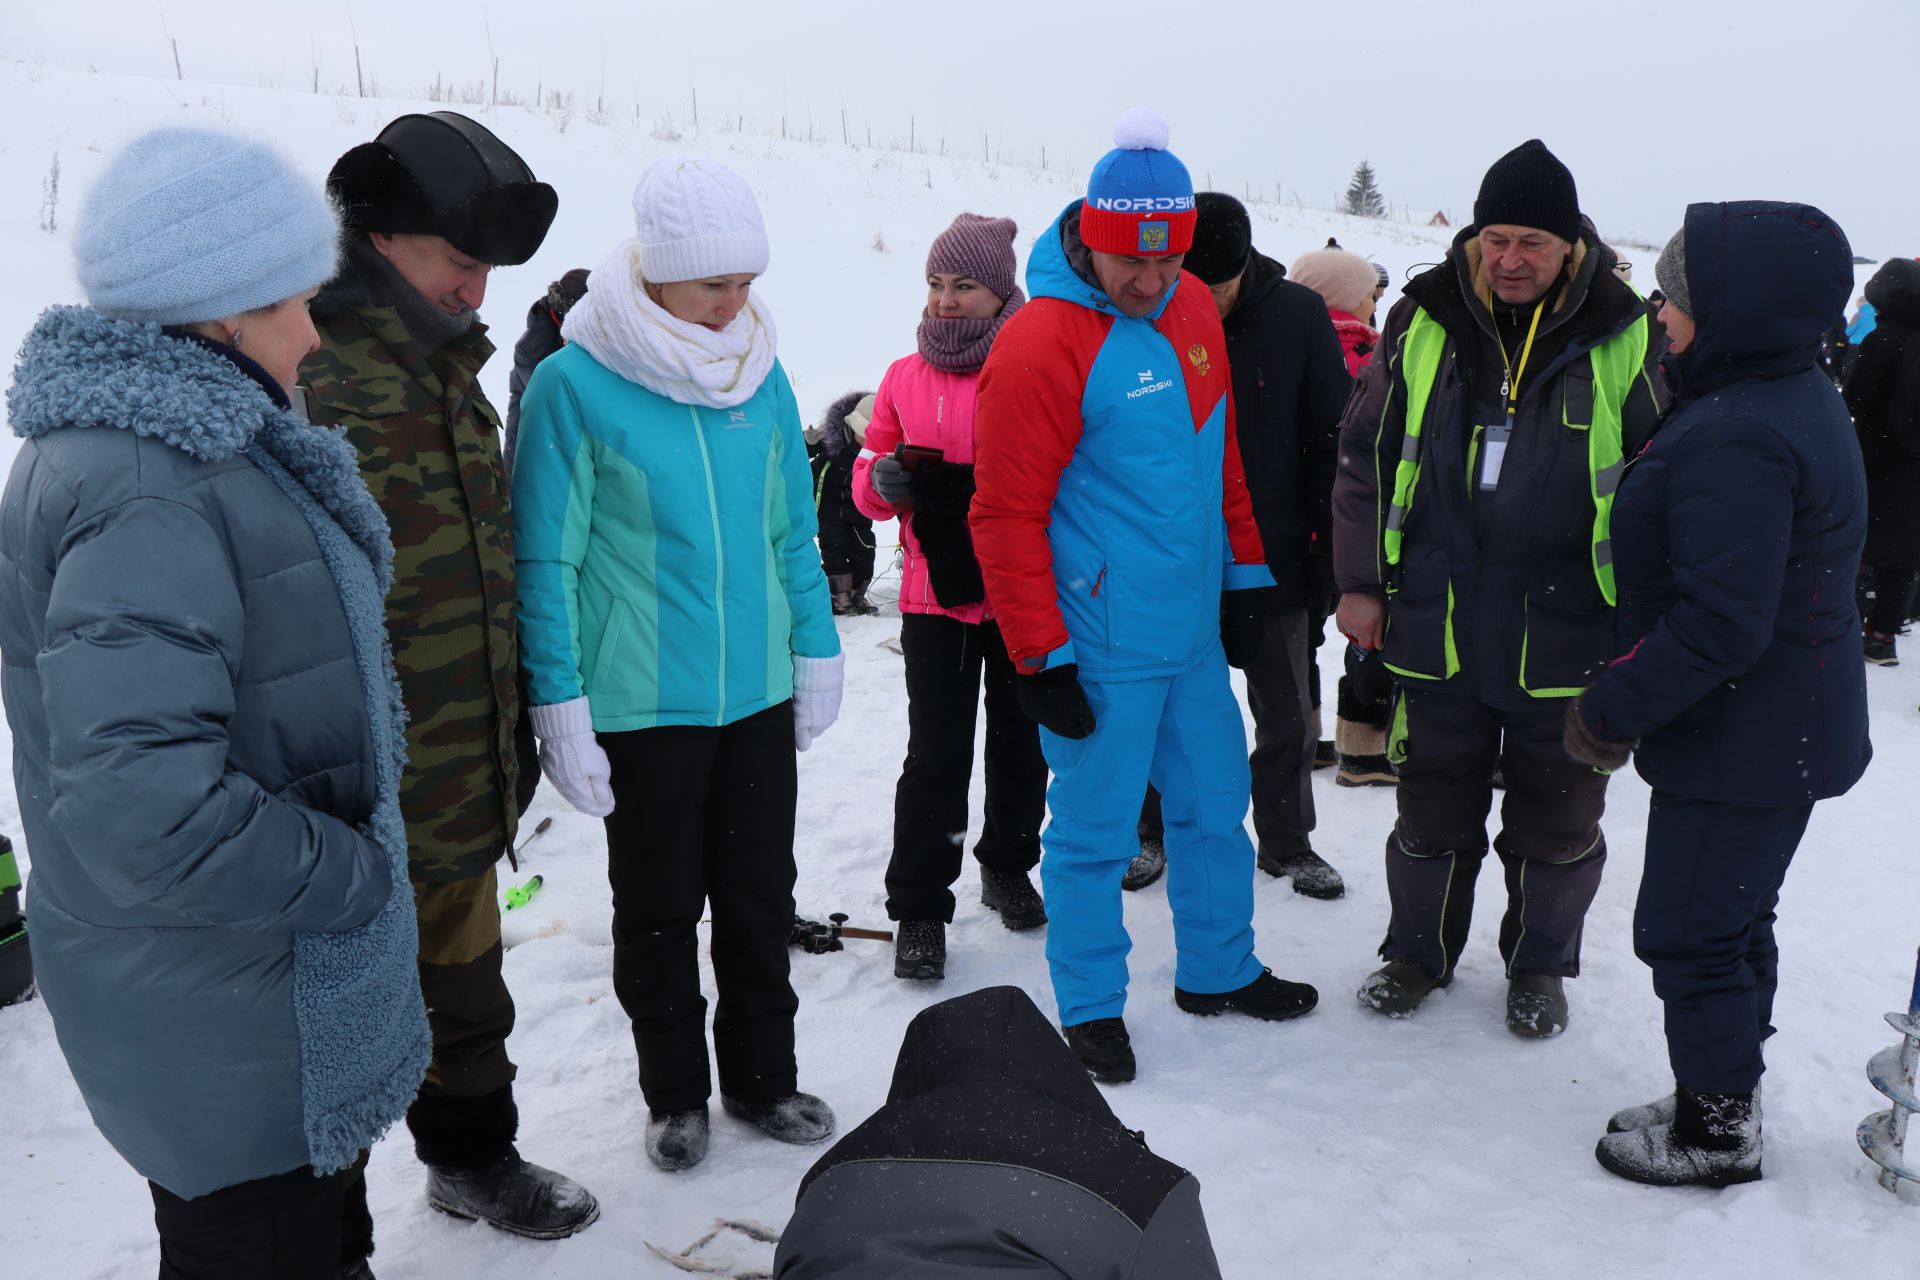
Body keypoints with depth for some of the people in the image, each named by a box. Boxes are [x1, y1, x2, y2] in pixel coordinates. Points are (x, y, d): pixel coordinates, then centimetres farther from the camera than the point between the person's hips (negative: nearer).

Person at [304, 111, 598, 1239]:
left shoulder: (452, 374, 12)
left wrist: (510, 739, 21)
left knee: (464, 995, 24)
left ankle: (477, 1159, 45)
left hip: (463, 793, 8)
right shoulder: (306, 381, -18)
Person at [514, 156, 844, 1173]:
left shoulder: (763, 377, 3)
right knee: (659, 910, 12)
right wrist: (561, 710, -11)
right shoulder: (575, 385, -12)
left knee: (761, 898, 16)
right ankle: (674, 1092, 32)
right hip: (642, 706, -4)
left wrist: (817, 654, 10)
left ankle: (761, 1077, 35)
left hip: (760, 693, 4)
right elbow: (547, 562, -10)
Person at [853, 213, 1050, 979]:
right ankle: (918, 907, 11)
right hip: (936, 594, 1)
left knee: (1020, 742, 14)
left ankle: (1008, 868, 36)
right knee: (936, 754, -1)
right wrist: (884, 480, -12)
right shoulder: (905, 379, 6)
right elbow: (872, 479, 11)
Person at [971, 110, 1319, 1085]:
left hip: (1193, 630, 7)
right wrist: (1039, 659, -15)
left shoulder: (1193, 308, 7)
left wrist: (1245, 570, 17)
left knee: (1214, 805, 19)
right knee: (1095, 830, 6)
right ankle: (1090, 1007, 25)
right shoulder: (1041, 347, -17)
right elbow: (1007, 517, -16)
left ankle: (1218, 970, 38)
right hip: (1101, 649, -7)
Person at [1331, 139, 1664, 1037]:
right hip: (1436, 626, 1)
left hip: (1567, 634, -1)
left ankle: (1539, 963, 36)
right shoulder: (1424, 323, -1)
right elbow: (1367, 456, 6)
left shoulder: (1626, 340, -5)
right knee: (1433, 803, 15)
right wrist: (1361, 581, 4)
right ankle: (1419, 950, 36)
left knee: (1557, 816, 14)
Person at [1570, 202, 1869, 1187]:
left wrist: (1612, 711, -18)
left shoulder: (1735, 441, -26)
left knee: (1688, 932, 4)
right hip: (1784, 730, 10)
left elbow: (1721, 625, -30)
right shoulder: (1797, 397, 8)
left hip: (1742, 744, -10)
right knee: (1733, 921, 21)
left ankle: (1714, 1137, 21)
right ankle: (1724, 1103, 37)